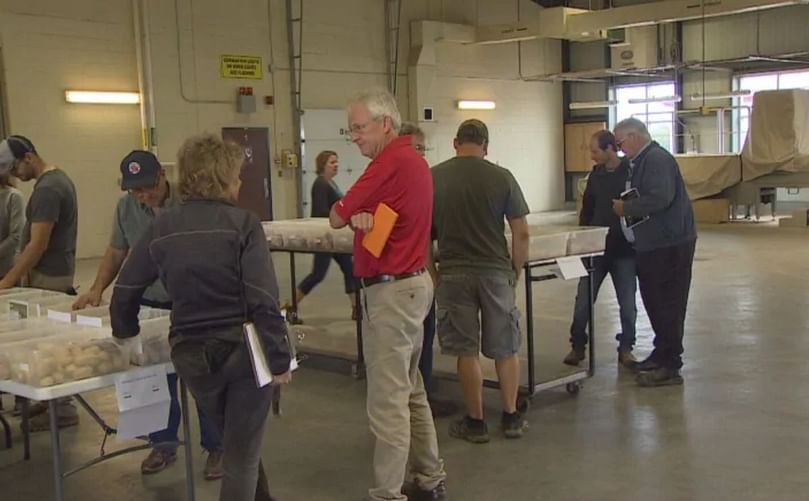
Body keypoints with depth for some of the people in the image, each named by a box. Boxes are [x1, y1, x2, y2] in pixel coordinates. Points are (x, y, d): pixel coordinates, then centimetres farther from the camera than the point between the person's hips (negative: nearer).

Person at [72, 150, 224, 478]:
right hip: (150, 307, 4)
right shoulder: (125, 207, 0)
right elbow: (116, 253, 13)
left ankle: (215, 447, 18)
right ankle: (164, 444, 28)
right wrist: (97, 288, 1)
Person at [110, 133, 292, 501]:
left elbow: (126, 289, 10)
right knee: (243, 454, 8)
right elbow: (263, 300, -17)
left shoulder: (162, 228, 2)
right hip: (242, 349, -5)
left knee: (236, 441, 27)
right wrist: (279, 357, -10)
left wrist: (125, 331, 28)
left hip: (191, 354, 5)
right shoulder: (242, 223, -10)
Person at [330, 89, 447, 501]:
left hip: (390, 292, -11)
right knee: (411, 392, 18)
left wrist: (350, 214, 9)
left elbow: (335, 217, -12)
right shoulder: (414, 159, 14)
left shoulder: (390, 163, -19)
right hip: (412, 284, 11)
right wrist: (360, 215, -12)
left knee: (388, 402, -5)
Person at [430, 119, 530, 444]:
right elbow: (521, 233, -3)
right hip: (496, 271, 0)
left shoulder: (433, 178, -1)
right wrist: (516, 271, 10)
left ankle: (475, 422, 16)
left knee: (466, 350, 8)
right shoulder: (501, 177, -3)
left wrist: (431, 269, 18)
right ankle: (511, 417, 23)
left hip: (453, 273, 0)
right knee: (505, 349, 13)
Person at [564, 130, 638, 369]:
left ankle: (626, 348, 20)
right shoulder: (596, 174, 6)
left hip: (624, 250, -4)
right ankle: (577, 346, 17)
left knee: (627, 303, 6)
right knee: (583, 300, 4)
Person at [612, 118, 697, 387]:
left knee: (666, 304, -4)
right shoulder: (641, 161, 15)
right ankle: (662, 353, 30)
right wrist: (626, 206, 10)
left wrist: (626, 207, -18)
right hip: (652, 244, 10)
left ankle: (669, 366, 3)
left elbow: (660, 198, -28)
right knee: (654, 302, 18)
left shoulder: (657, 159, -16)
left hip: (669, 245, -10)